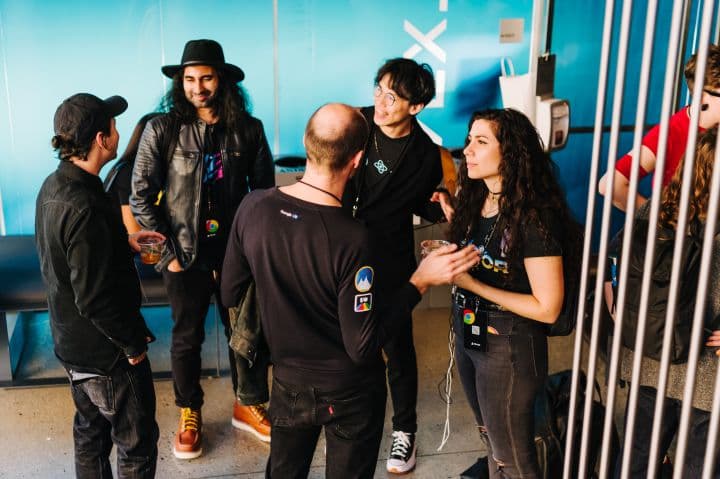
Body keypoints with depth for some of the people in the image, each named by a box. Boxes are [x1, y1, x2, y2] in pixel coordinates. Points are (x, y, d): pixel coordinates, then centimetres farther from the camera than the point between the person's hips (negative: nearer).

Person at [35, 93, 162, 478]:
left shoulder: (53, 187, -1)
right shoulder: (85, 208, -30)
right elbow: (94, 299, -28)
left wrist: (124, 242, 11)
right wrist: (133, 344, -15)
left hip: (71, 344, 9)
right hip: (107, 352, -9)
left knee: (91, 433, 24)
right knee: (137, 443, 9)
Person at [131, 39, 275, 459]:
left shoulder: (248, 129, -3)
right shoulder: (162, 130, -9)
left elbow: (264, 191, 4)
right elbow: (142, 196, -6)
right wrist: (167, 250, -8)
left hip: (237, 253, 2)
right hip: (185, 255, -1)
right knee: (187, 338, 13)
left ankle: (249, 406, 35)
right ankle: (190, 415, 34)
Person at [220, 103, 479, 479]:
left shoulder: (253, 207, -17)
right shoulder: (351, 239, -32)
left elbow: (229, 294, -3)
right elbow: (363, 346, -24)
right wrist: (421, 280, -23)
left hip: (289, 380, 5)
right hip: (349, 390, -4)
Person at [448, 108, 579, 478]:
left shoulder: (533, 216, -23)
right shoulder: (475, 200, 0)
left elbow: (547, 308, -23)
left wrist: (472, 284, -23)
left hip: (509, 348, -7)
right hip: (469, 336, 7)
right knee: (490, 441, 25)